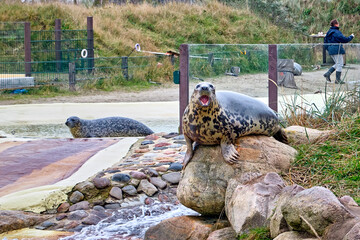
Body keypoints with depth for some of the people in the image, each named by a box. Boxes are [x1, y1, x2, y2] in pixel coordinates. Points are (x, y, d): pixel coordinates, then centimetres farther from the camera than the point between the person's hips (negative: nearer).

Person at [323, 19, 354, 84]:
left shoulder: (328, 32, 13)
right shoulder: (336, 32, -14)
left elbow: (325, 41, 17)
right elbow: (344, 39, -18)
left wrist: (328, 49, 25)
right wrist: (351, 36, -2)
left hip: (331, 50, 9)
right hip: (337, 49, -9)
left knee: (337, 64, 18)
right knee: (339, 64, -1)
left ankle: (328, 73, 5)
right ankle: (338, 80, 1)